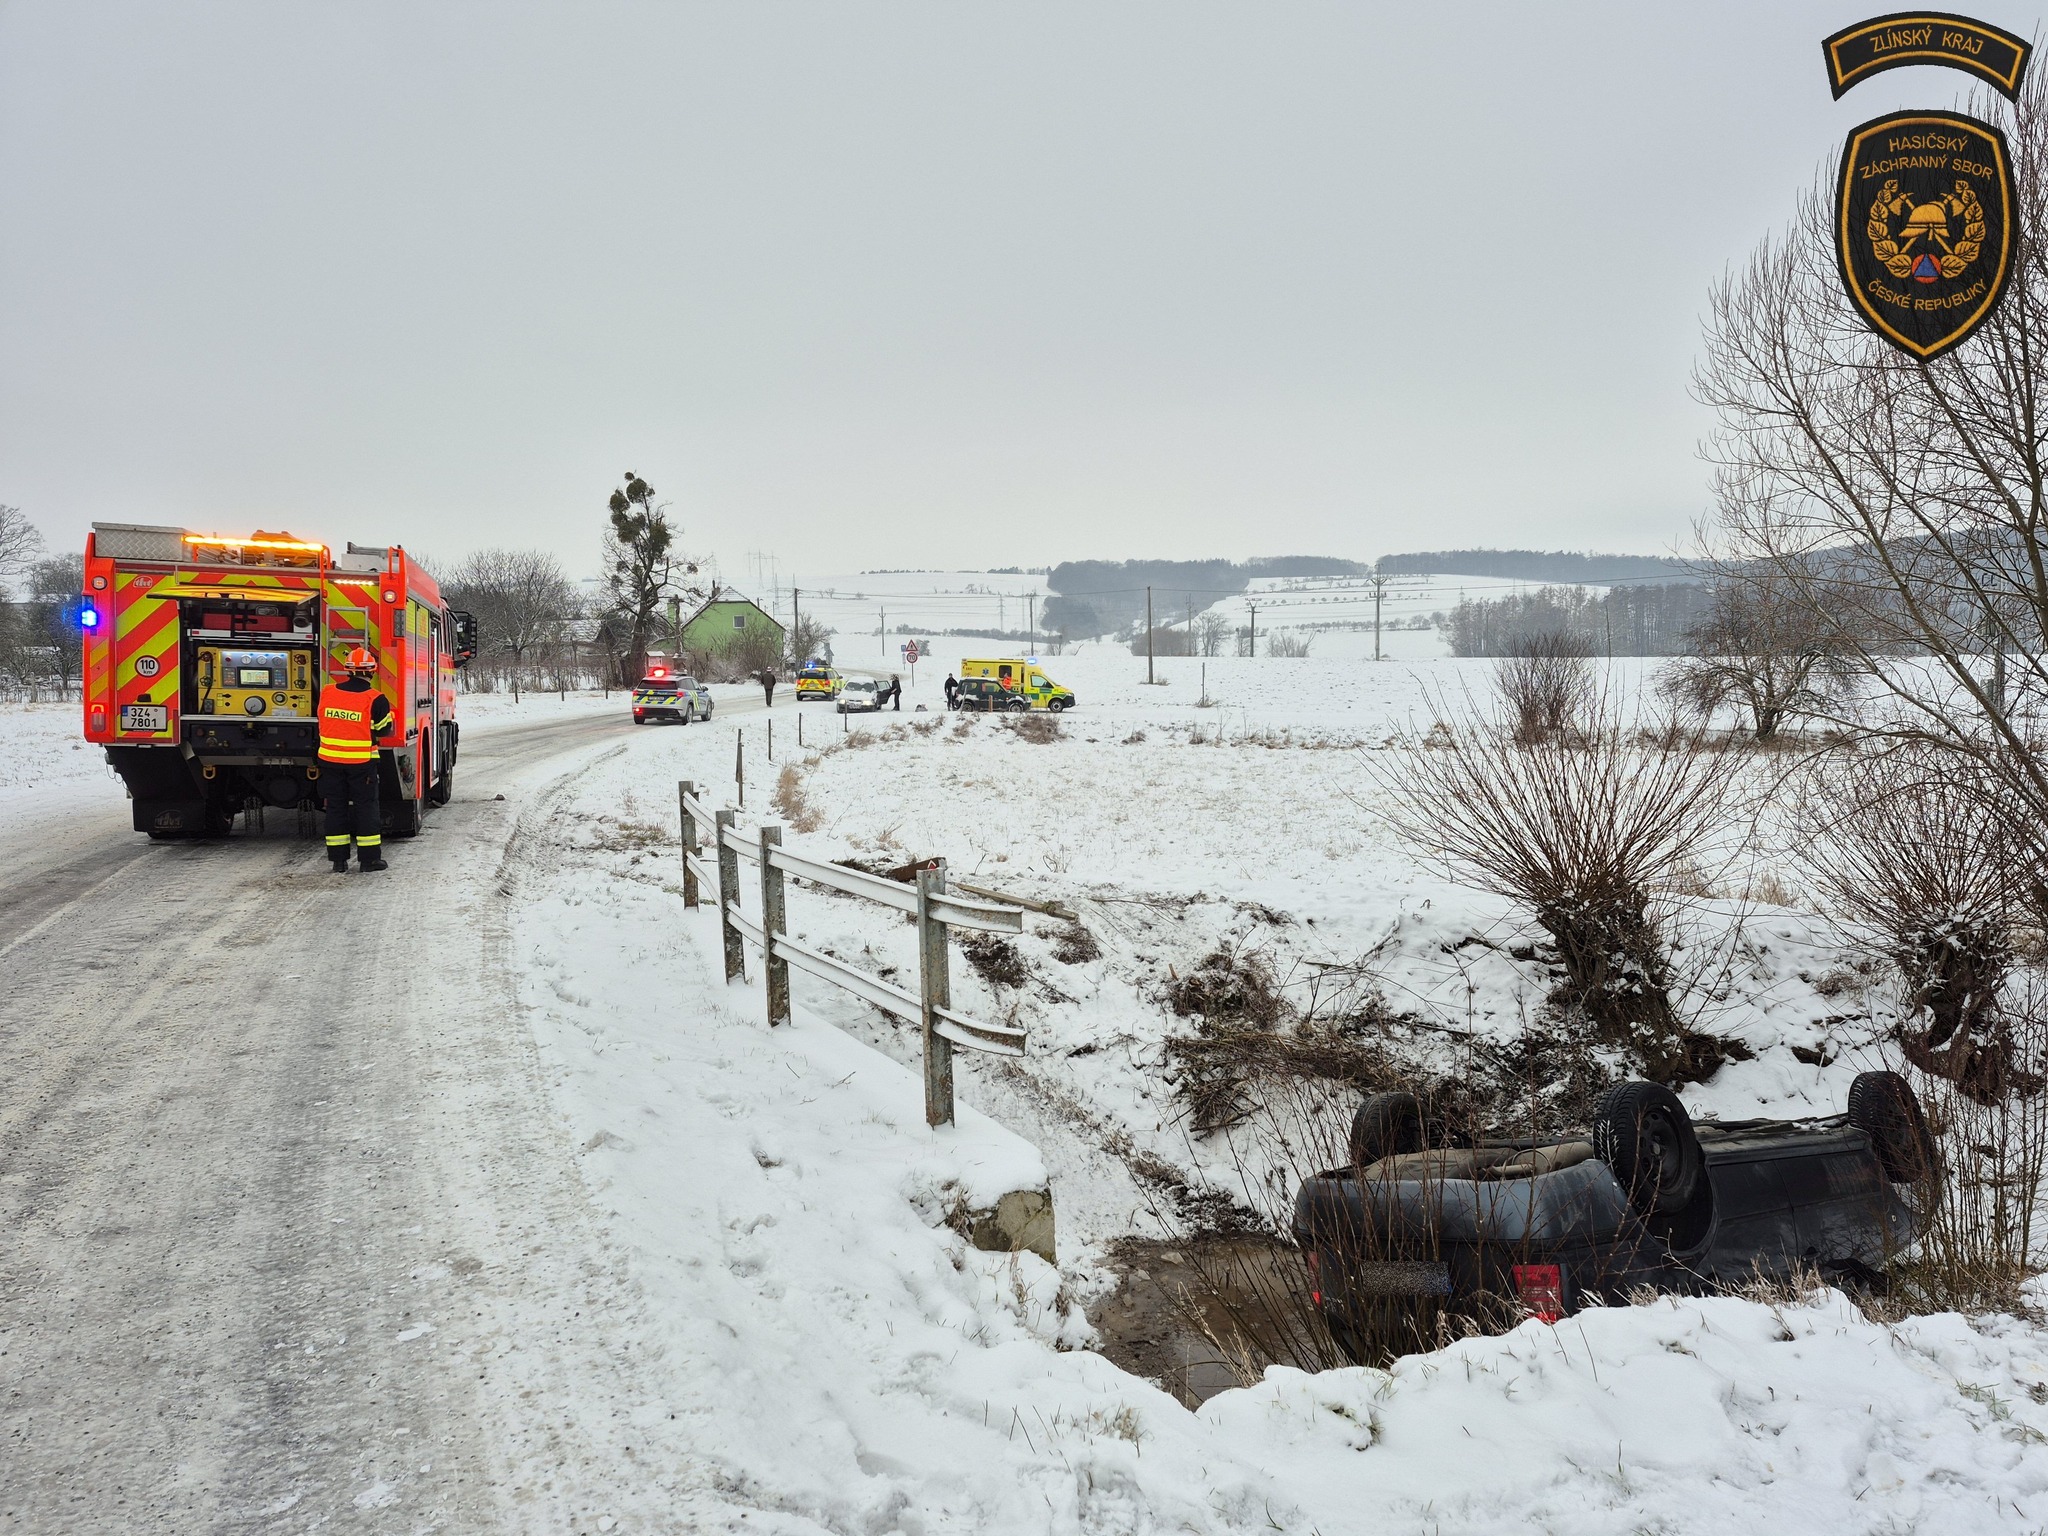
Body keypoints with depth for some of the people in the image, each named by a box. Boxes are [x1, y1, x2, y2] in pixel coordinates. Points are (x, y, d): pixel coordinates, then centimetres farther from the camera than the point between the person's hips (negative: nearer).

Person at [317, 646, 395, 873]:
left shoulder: (327, 693, 0)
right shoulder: (375, 699, -12)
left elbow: (323, 720, 13)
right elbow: (384, 728, -2)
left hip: (330, 759, 3)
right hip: (361, 762, -3)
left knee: (336, 807, 10)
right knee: (366, 806, 6)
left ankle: (338, 859, 12)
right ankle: (369, 858, 7)